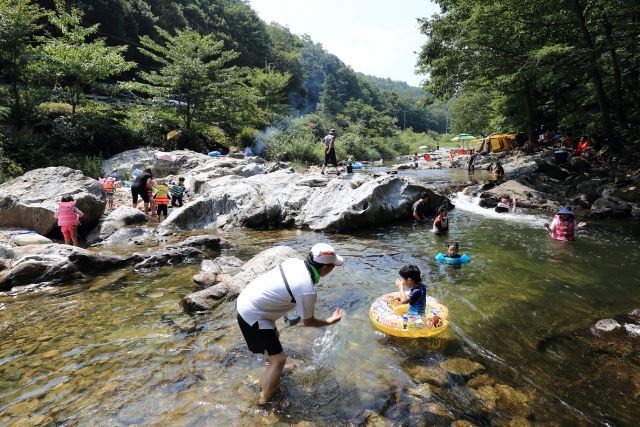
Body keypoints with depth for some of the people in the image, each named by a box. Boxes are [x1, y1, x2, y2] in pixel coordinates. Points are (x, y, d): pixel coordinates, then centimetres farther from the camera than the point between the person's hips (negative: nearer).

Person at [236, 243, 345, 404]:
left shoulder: (295, 262, -5)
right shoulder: (308, 291, -25)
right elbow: (308, 321, -6)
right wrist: (330, 321, 10)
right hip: (252, 315, -9)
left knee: (274, 335, 32)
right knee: (279, 359, 0)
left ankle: (274, 370, 57)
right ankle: (263, 403, 9)